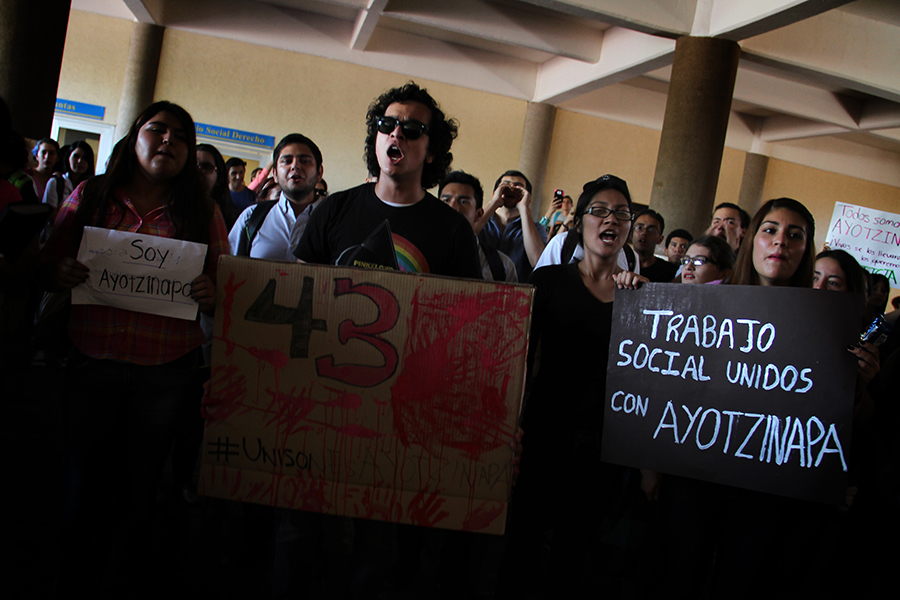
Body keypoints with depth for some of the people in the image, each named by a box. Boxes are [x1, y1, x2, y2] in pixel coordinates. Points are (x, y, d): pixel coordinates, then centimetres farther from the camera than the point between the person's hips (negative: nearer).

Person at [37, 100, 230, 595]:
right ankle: (75, 582, 31)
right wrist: (61, 274, -14)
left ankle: (123, 583, 31)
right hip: (91, 364, 1)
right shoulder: (89, 197, 5)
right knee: (82, 484, 10)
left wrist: (211, 295, -18)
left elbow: (227, 284, 5)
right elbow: (45, 268, 9)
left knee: (138, 487, 12)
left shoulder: (203, 212, 4)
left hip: (167, 373, 0)